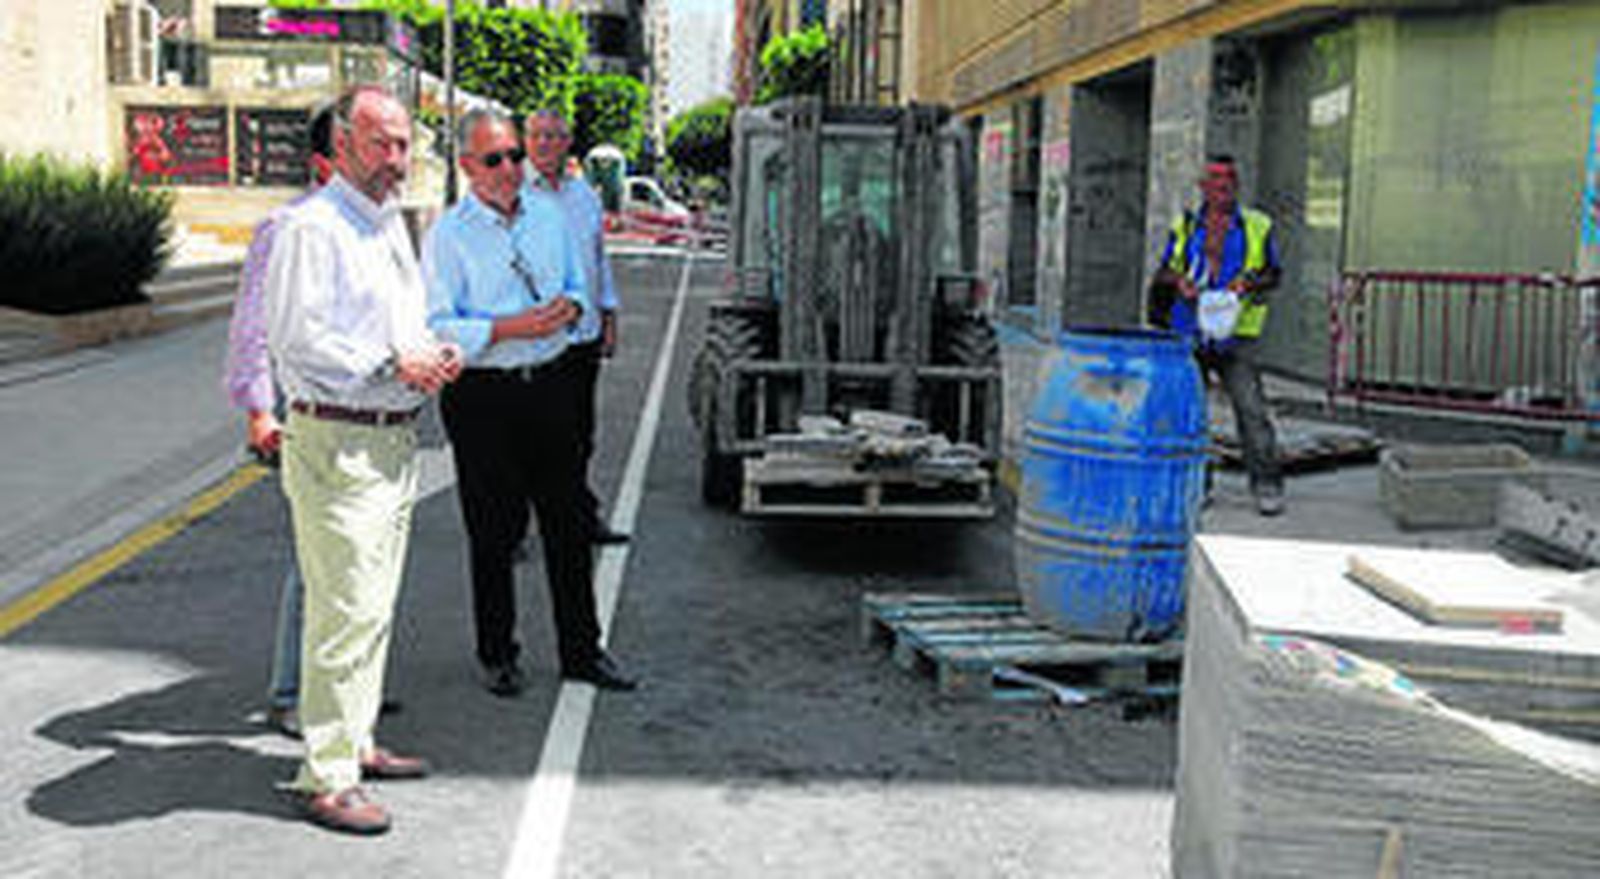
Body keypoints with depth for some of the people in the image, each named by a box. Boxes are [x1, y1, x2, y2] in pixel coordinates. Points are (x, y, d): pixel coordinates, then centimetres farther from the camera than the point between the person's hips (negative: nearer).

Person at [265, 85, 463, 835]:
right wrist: (393, 366, -17)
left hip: (395, 438, 9)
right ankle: (326, 777, -1)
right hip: (336, 442, -9)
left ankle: (356, 741, 28)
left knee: (375, 603, 16)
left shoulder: (391, 222, 17)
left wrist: (434, 355, 6)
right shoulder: (311, 227, -12)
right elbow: (296, 336, -19)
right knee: (345, 609, -9)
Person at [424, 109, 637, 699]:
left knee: (570, 523, 9)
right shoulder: (447, 236, -6)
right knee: (494, 533, 5)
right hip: (483, 396, -4)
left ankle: (581, 651, 20)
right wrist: (510, 328, -21)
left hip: (552, 384, 4)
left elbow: (577, 287, 18)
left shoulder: (549, 218, 10)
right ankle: (497, 656, 21)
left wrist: (570, 308, -5)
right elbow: (438, 328, -11)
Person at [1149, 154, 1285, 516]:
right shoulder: (1185, 226, 12)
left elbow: (1273, 273, 10)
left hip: (1235, 336, -2)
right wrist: (1178, 281, -7)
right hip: (1188, 333, 2)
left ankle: (1267, 484, -8)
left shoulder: (1257, 226, 7)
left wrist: (1249, 282, -10)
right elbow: (1162, 273, 15)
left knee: (1251, 408, -11)